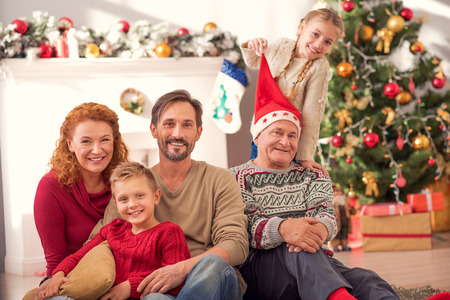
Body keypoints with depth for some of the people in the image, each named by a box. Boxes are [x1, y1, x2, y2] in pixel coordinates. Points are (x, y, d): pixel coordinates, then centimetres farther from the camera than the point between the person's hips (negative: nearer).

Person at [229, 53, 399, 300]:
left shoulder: (313, 176, 22)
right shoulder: (238, 178, 10)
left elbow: (326, 215, 3)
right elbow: (247, 227, -8)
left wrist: (318, 228, -25)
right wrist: (282, 228, -32)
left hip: (315, 264, 3)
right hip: (257, 266, -3)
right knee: (296, 251, -39)